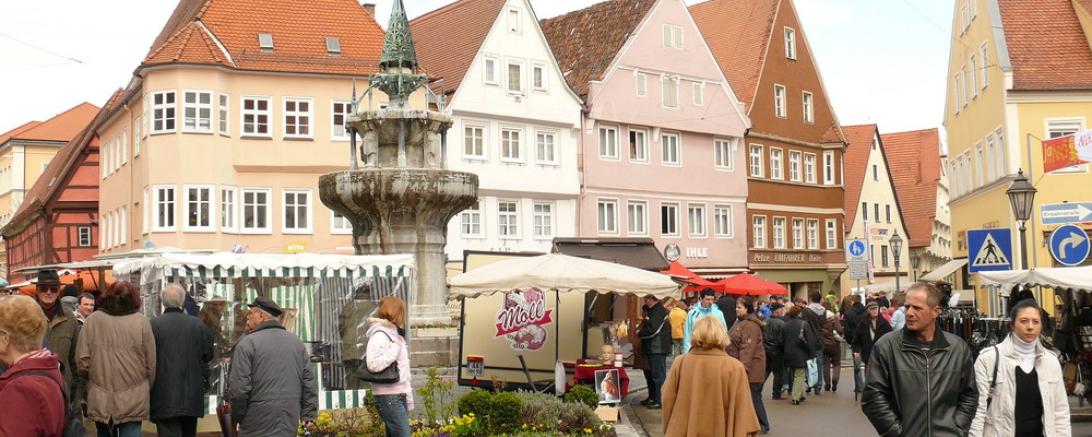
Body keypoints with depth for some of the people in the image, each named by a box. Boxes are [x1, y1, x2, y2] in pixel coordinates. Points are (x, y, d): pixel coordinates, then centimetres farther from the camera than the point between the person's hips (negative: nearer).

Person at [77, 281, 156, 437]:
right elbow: (151, 365, 0)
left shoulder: (93, 319, 0)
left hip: (100, 400, 2)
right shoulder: (141, 321, -3)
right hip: (133, 400, -2)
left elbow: (82, 361, -1)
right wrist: (146, 389, 17)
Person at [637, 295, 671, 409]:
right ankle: (652, 398, 30)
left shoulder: (659, 311, -16)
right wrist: (641, 328, 6)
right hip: (651, 348, 11)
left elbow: (652, 329, -23)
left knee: (658, 375, -6)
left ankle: (659, 401, -2)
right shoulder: (651, 310, 17)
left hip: (658, 349, -11)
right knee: (650, 374, 19)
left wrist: (640, 333, -8)